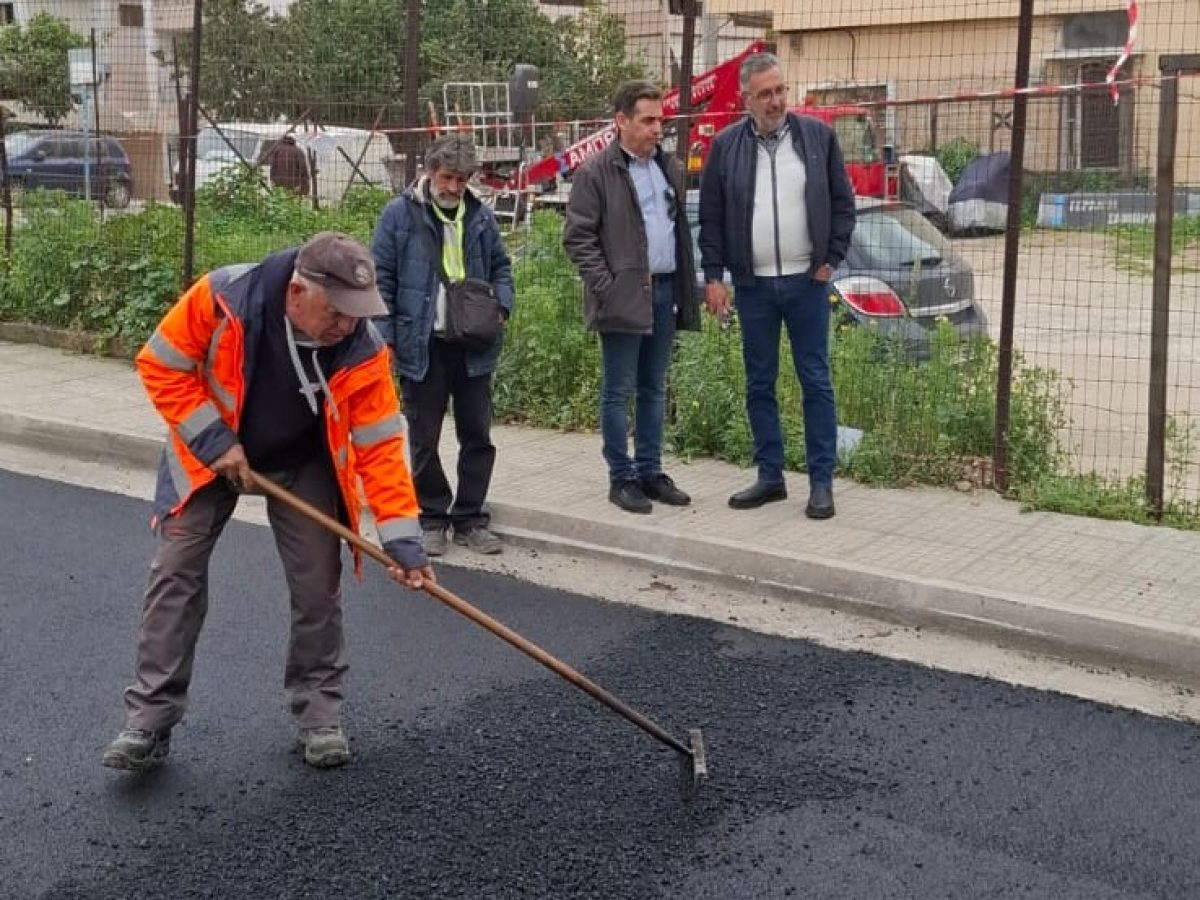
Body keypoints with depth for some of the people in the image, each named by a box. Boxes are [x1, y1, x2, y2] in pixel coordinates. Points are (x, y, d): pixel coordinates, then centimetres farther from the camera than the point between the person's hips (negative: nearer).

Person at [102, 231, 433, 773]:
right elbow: (160, 366, -18)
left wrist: (402, 538, -26)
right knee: (176, 570, -6)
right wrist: (213, 439, -23)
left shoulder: (363, 349, -27)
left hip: (304, 463, 1)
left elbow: (380, 445, -22)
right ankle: (150, 718, 2)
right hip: (208, 450, -1)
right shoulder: (222, 298, -32)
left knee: (318, 582, -3)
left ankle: (319, 711, 15)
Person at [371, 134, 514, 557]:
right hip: (423, 347, -3)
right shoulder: (399, 214, -4)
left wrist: (501, 306, 0)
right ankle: (432, 519, 19)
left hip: (474, 345, 3)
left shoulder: (480, 216, 7)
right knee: (425, 441, 6)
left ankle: (470, 518, 21)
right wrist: (384, 339, -9)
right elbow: (380, 279, -3)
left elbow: (500, 267, 19)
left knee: (477, 435, 9)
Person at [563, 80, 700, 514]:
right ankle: (621, 478, 9)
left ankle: (650, 472, 21)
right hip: (623, 296, -6)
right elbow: (577, 236, -8)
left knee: (654, 390, 12)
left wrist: (685, 287, 11)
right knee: (618, 392, 1)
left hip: (664, 290, 6)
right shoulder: (596, 172, -6)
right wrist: (605, 286, -14)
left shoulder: (669, 167, 14)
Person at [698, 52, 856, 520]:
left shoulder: (818, 136, 1)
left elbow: (842, 202, 5)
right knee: (759, 385, 8)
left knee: (816, 382, 1)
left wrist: (831, 259, -2)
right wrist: (714, 276, -2)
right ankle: (770, 476, 19)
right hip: (753, 285, 1)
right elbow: (711, 218, 3)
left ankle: (821, 482, 7)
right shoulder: (726, 146, 2)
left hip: (807, 282, -1)